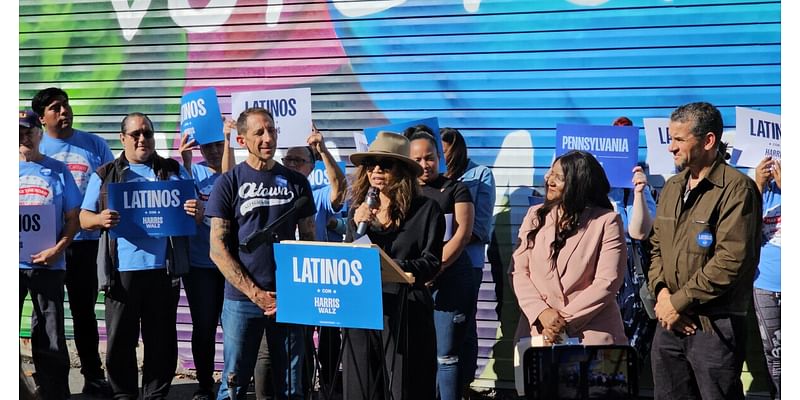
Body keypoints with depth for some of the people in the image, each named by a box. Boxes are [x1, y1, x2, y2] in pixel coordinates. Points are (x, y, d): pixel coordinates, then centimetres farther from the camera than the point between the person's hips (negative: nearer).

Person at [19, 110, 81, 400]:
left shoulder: (57, 170, 4)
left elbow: (73, 217, 4)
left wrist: (58, 249, -10)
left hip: (48, 265, 0)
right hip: (11, 265, 1)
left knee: (51, 339, 5)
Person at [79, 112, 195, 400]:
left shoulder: (174, 171, 12)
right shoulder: (105, 175, 10)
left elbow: (194, 208, 13)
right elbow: (84, 218, 9)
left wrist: (195, 211, -12)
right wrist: (100, 219, -14)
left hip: (163, 268, 1)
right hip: (121, 270, 0)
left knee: (162, 340, 5)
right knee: (120, 340, 4)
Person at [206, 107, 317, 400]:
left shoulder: (296, 182, 7)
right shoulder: (229, 183, -1)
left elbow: (309, 240, 10)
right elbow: (218, 249, -5)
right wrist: (256, 294, -11)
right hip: (241, 299, -2)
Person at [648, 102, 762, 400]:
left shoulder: (737, 189, -11)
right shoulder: (672, 188, 14)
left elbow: (731, 261, -19)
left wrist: (678, 301, -15)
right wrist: (661, 291, -2)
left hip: (715, 327, -7)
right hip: (669, 322, 7)